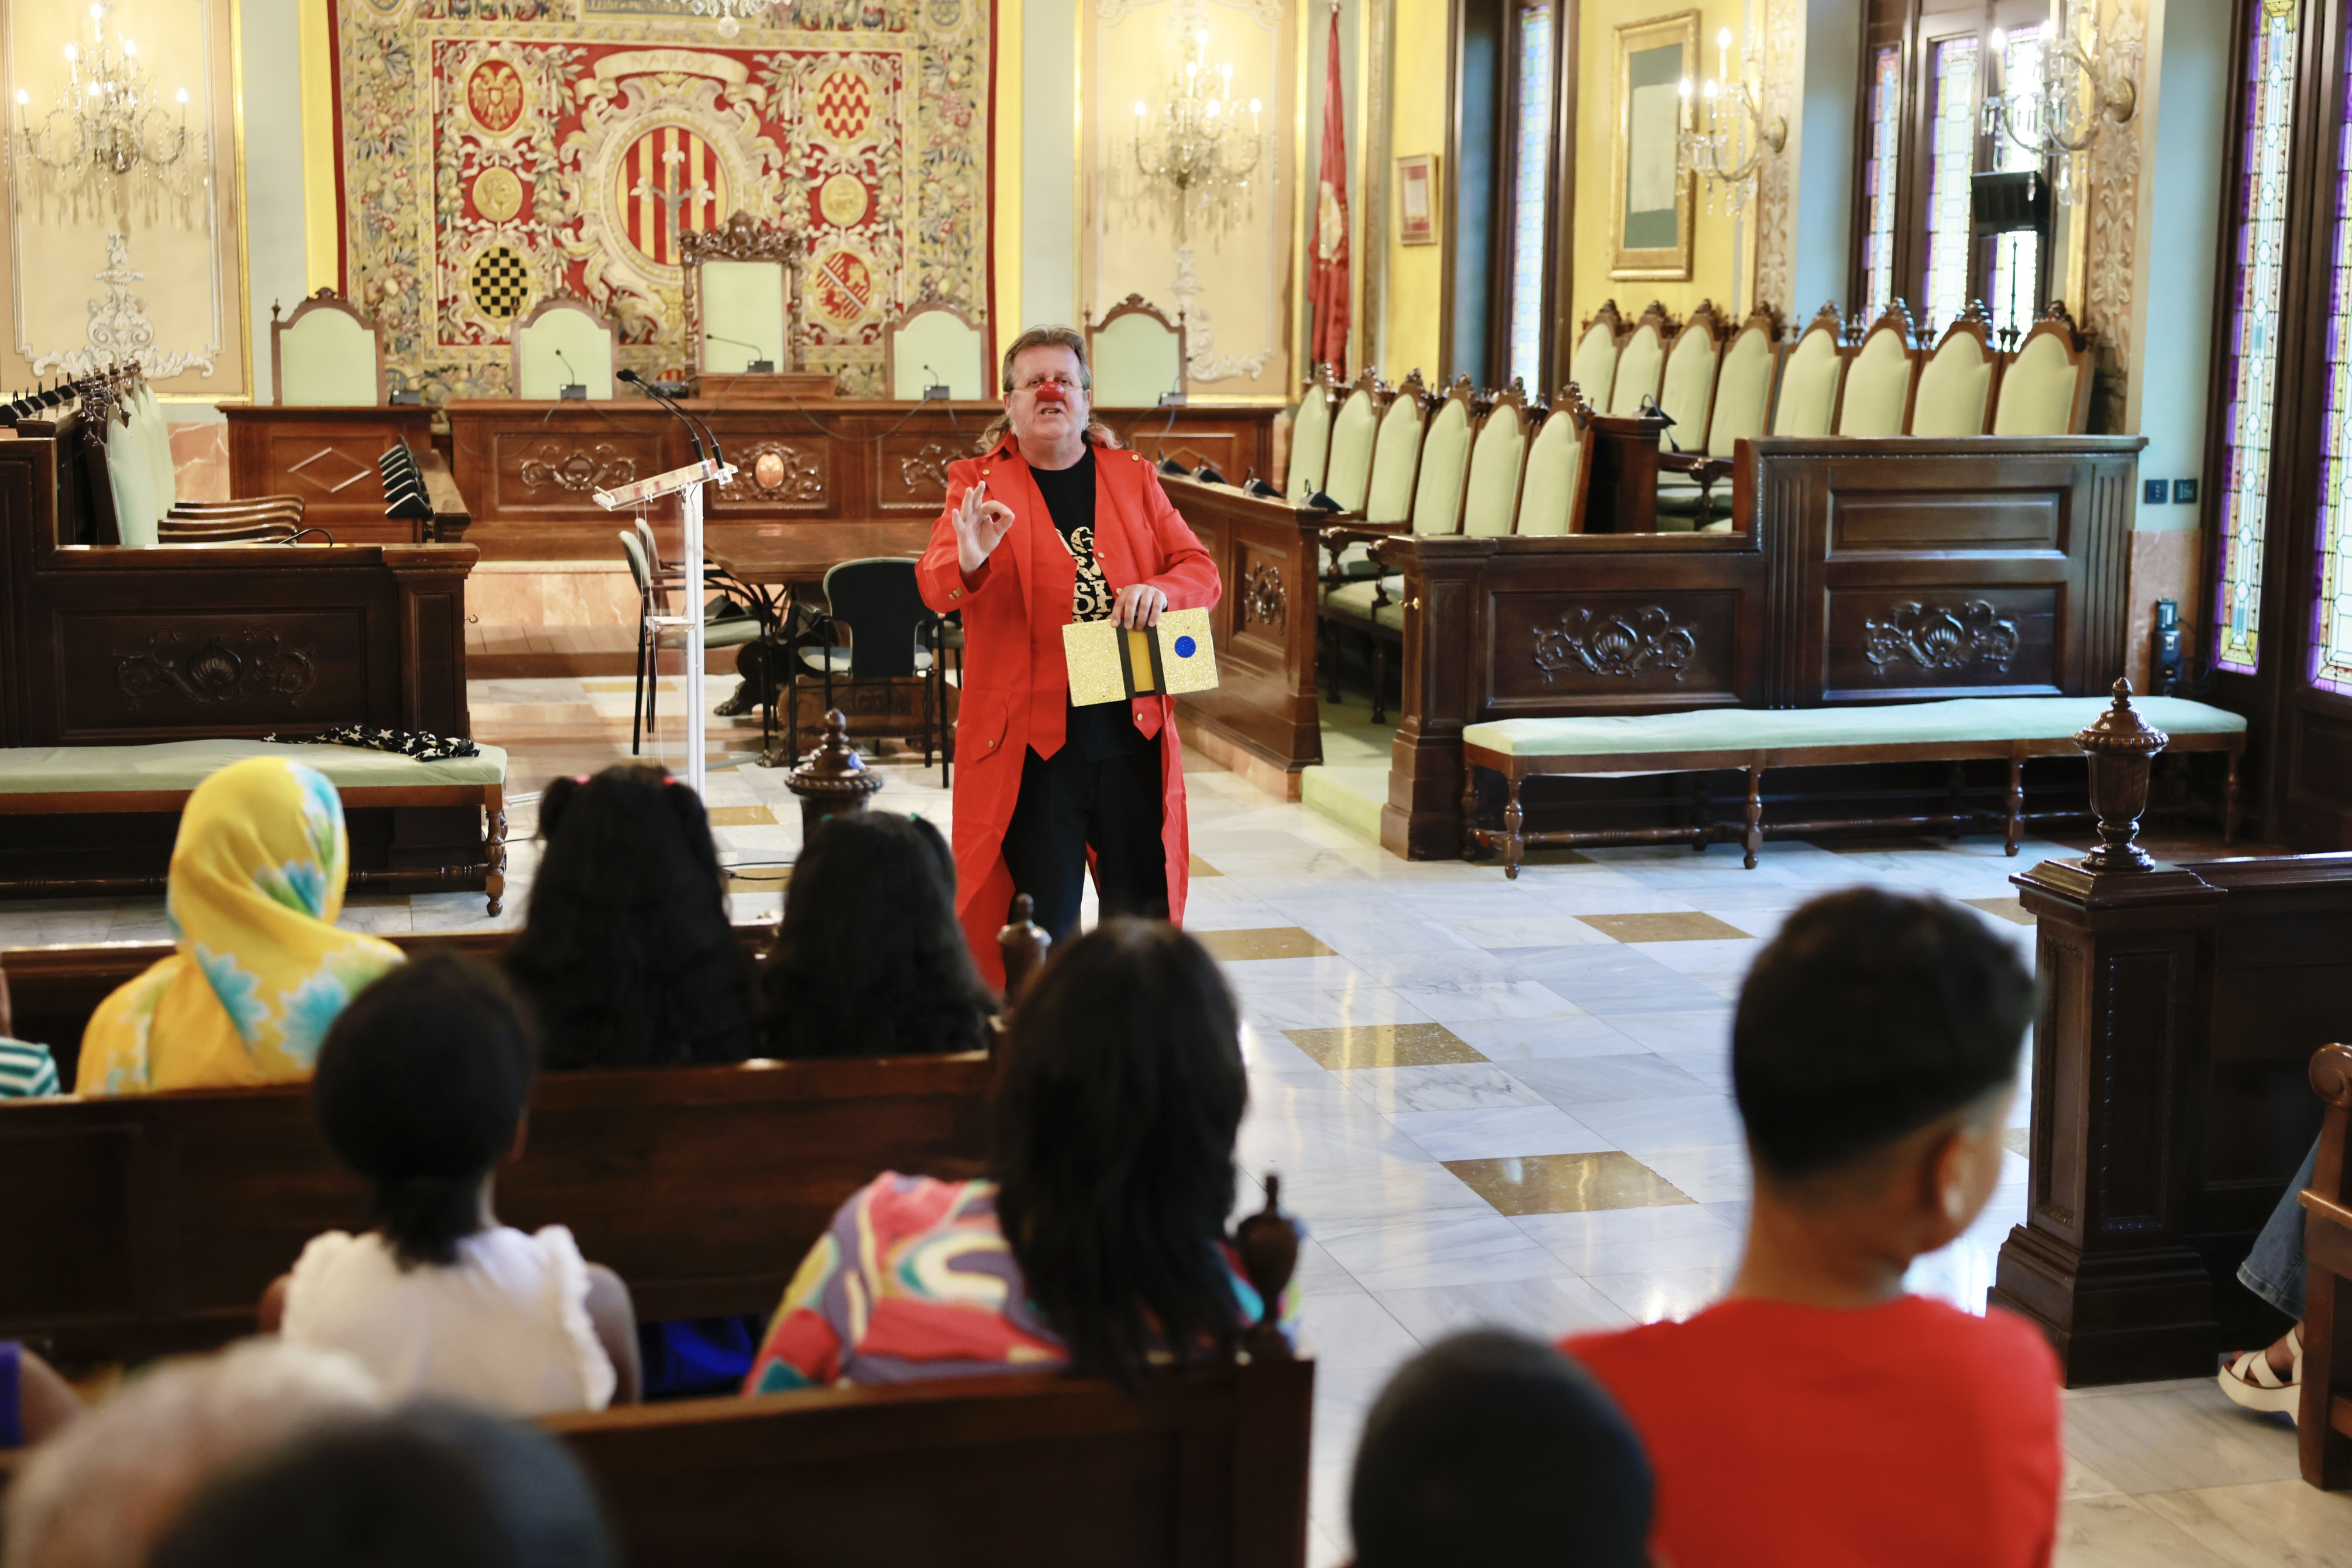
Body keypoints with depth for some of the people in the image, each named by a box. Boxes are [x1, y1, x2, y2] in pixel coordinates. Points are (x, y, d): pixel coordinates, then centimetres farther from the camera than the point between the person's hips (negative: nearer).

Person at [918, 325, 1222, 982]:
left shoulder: (1133, 478, 13)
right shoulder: (978, 481, 4)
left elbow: (1201, 570, 10)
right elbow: (934, 587, -9)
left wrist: (1159, 590, -14)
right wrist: (968, 560, -33)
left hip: (1133, 736, 3)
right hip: (1030, 741, -3)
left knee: (1145, 917, 11)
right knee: (1039, 930, 0)